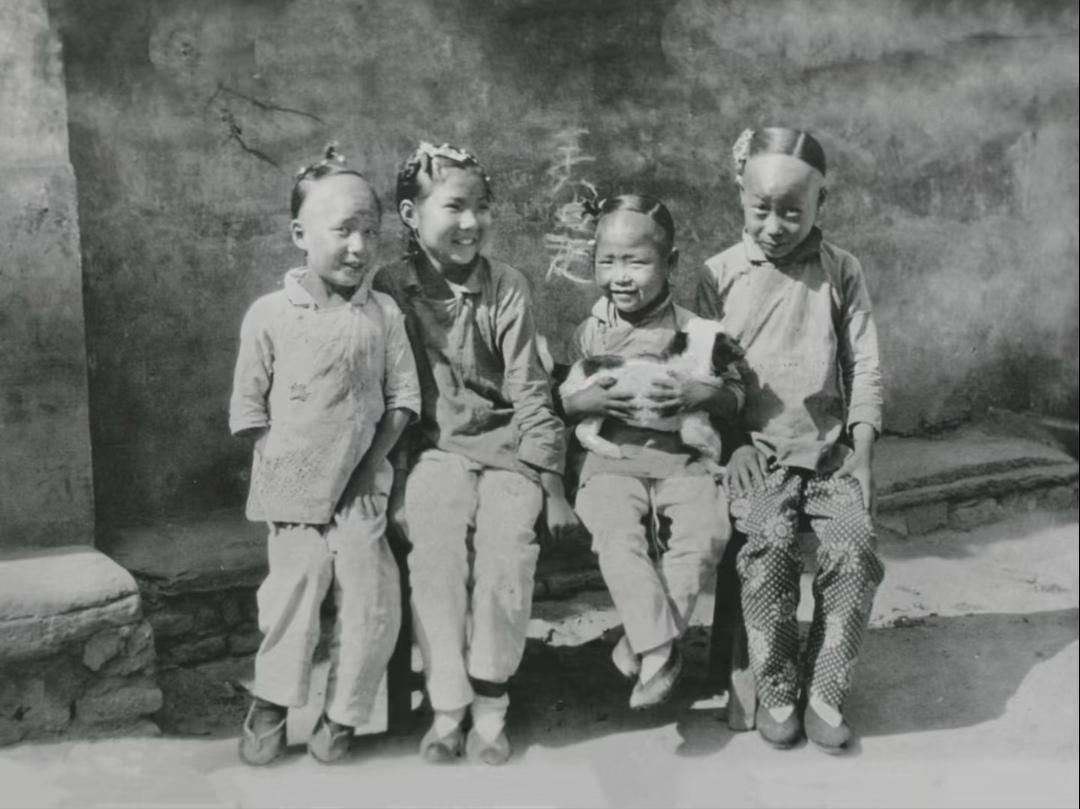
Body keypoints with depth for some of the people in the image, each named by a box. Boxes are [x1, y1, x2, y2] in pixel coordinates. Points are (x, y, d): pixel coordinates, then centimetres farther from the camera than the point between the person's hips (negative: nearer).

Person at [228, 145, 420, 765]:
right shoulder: (270, 314, -5)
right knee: (294, 598, 2)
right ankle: (271, 704, 25)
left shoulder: (384, 315, 0)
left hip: (361, 494, 2)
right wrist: (289, 466, -5)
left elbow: (403, 398, 3)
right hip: (294, 494, -1)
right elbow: (249, 409, 0)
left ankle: (342, 714, 21)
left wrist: (370, 463, -6)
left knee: (373, 605, 1)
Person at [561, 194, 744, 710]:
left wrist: (698, 394, -13)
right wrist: (585, 400, -8)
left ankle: (641, 644, -14)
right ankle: (660, 646, -21)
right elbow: (556, 405, 14)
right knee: (616, 536, -30)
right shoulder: (589, 333, 10)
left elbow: (736, 399, 8)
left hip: (683, 461, 0)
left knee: (707, 531, -27)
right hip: (611, 462, 0)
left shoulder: (694, 331, 5)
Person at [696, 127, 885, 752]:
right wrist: (733, 445, -6)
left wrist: (863, 455, -3)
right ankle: (777, 691, -4)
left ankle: (825, 692, -2)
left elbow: (865, 370, 6)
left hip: (832, 450, 1)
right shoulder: (720, 274, 4)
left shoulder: (841, 272, 6)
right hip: (758, 452, -1)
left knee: (855, 549, -21)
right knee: (770, 549, -25)